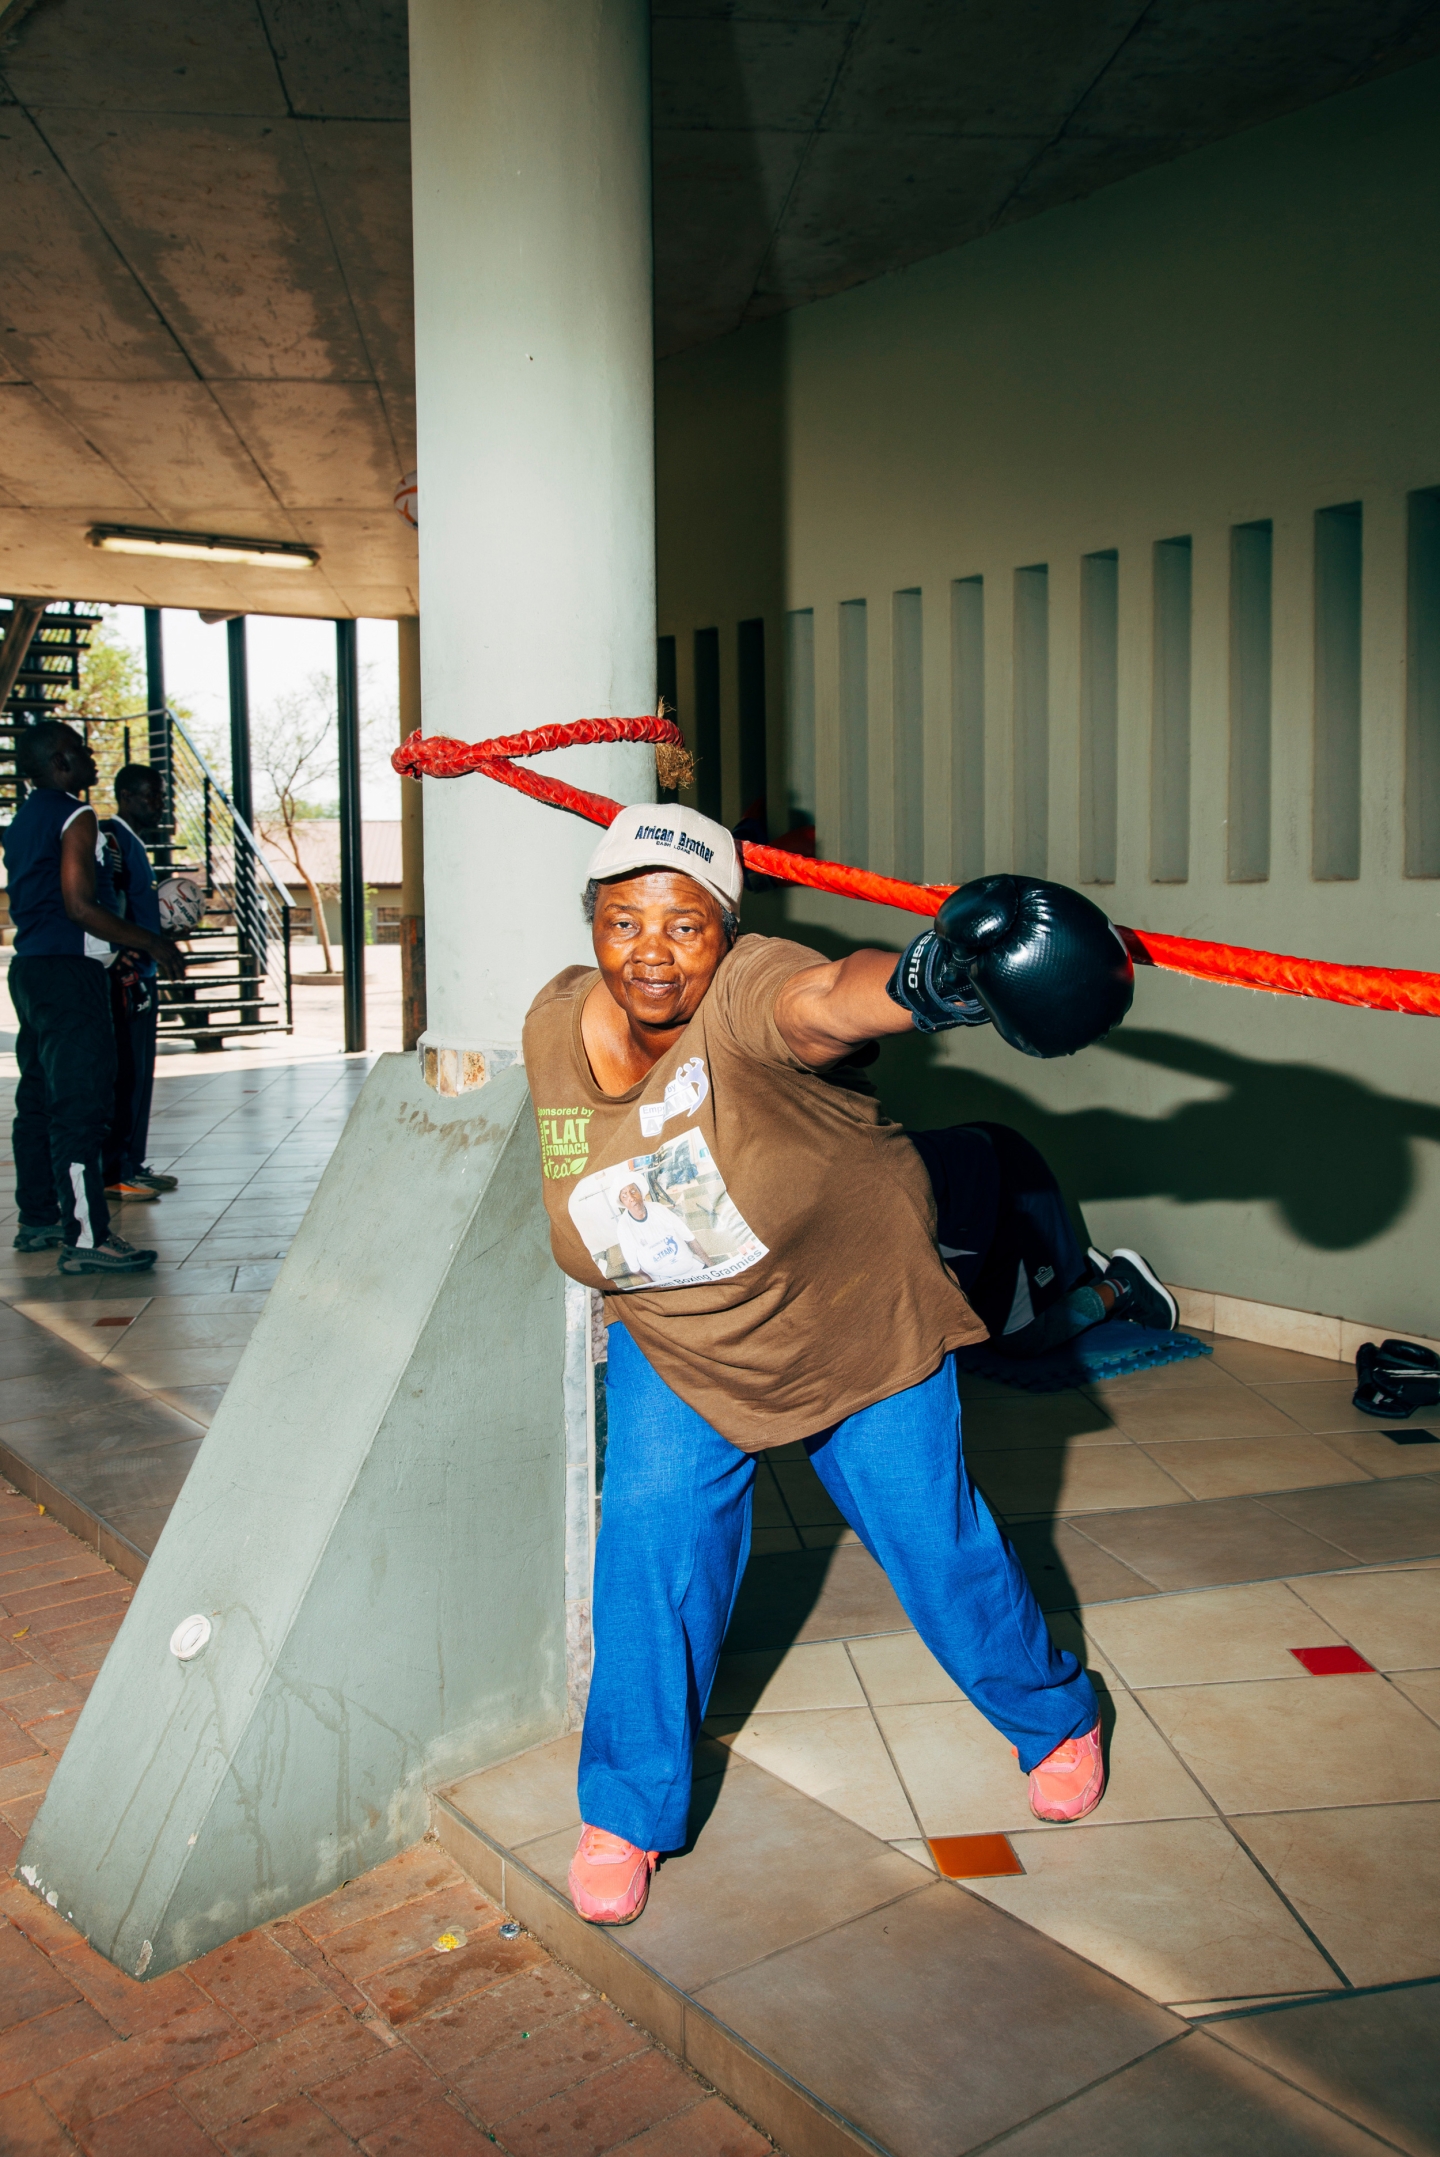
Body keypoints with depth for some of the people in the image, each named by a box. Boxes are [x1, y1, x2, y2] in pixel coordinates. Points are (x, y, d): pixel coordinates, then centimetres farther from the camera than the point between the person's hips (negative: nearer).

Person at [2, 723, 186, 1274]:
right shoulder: (75, 817, -11)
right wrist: (152, 943, -11)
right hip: (67, 972, -10)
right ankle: (86, 1238, -13)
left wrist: (115, 952, 26)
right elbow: (80, 906, -18)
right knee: (80, 1105, -12)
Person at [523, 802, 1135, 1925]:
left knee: (933, 1537, 8)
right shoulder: (557, 1025, -14)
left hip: (861, 1327, -3)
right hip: (673, 1350, 4)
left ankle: (1056, 1716, 39)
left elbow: (824, 999, -58)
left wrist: (924, 979, -80)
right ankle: (627, 1813, 21)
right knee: (652, 1544, -3)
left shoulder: (746, 997, -33)